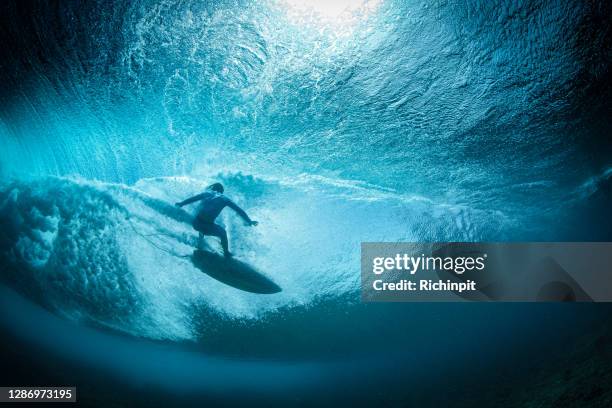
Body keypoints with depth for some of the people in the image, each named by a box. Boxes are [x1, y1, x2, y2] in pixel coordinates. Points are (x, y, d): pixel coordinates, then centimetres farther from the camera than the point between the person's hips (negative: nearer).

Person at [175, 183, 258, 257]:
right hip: (208, 227, -3)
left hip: (196, 224, 3)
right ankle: (226, 252, 33)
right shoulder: (224, 199, 10)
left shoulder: (207, 193, 16)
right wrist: (249, 221, 12)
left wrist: (181, 203, 41)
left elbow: (192, 198, 26)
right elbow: (239, 210, 8)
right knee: (222, 232, 26)